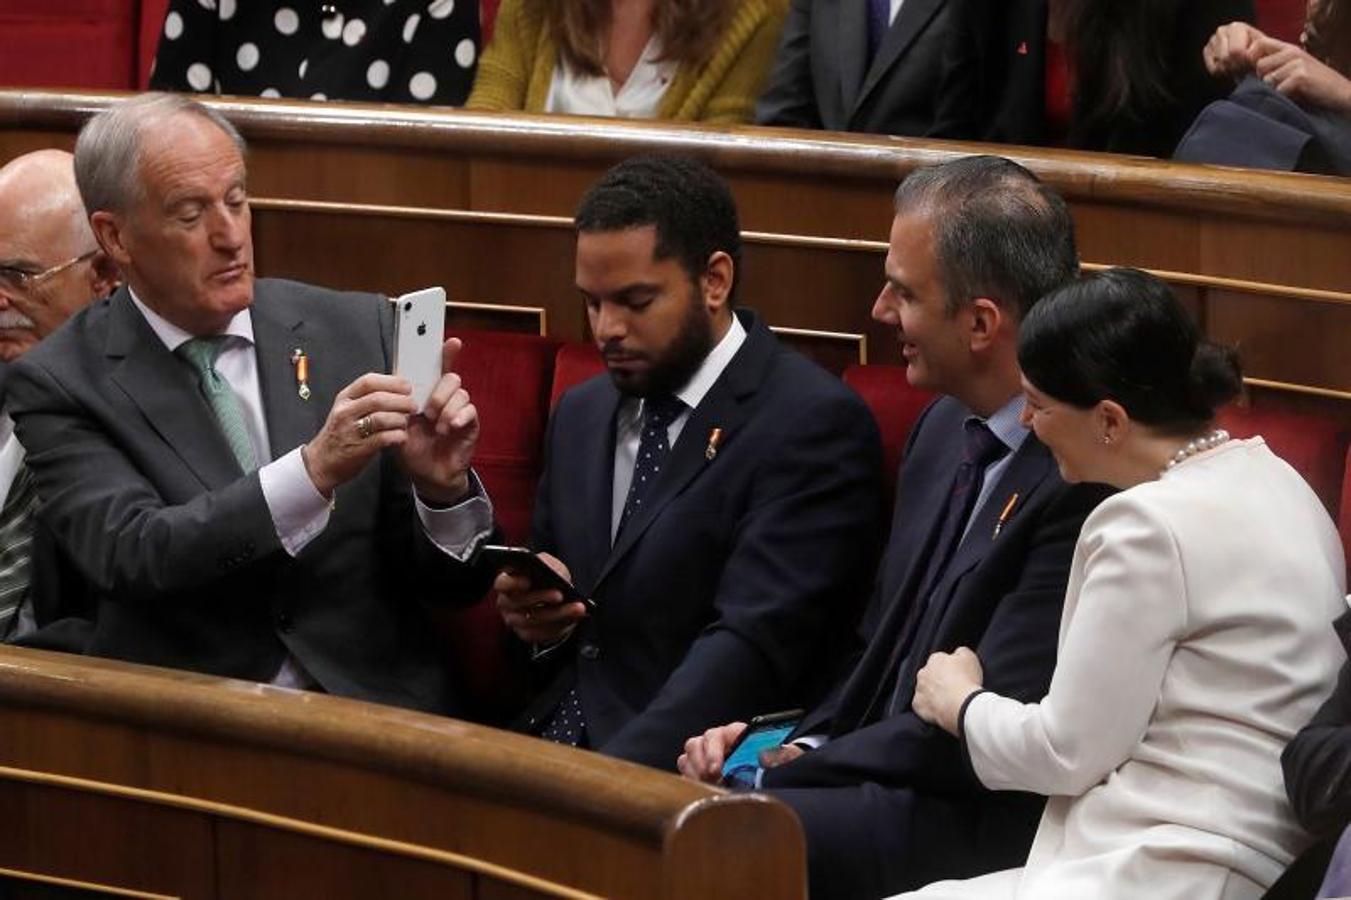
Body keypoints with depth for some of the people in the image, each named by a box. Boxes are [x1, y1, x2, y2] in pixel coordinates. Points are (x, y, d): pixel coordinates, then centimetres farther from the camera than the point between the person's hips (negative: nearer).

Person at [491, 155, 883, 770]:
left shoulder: (812, 424, -7)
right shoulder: (580, 417, 18)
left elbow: (753, 644, -16)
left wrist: (612, 777, -27)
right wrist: (533, 615, 3)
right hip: (547, 745, 7)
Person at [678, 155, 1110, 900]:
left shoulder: (1085, 476, -18)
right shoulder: (946, 429, 12)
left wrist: (796, 764, -10)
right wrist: (799, 745, 1)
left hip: (989, 831, -8)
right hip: (887, 784, 9)